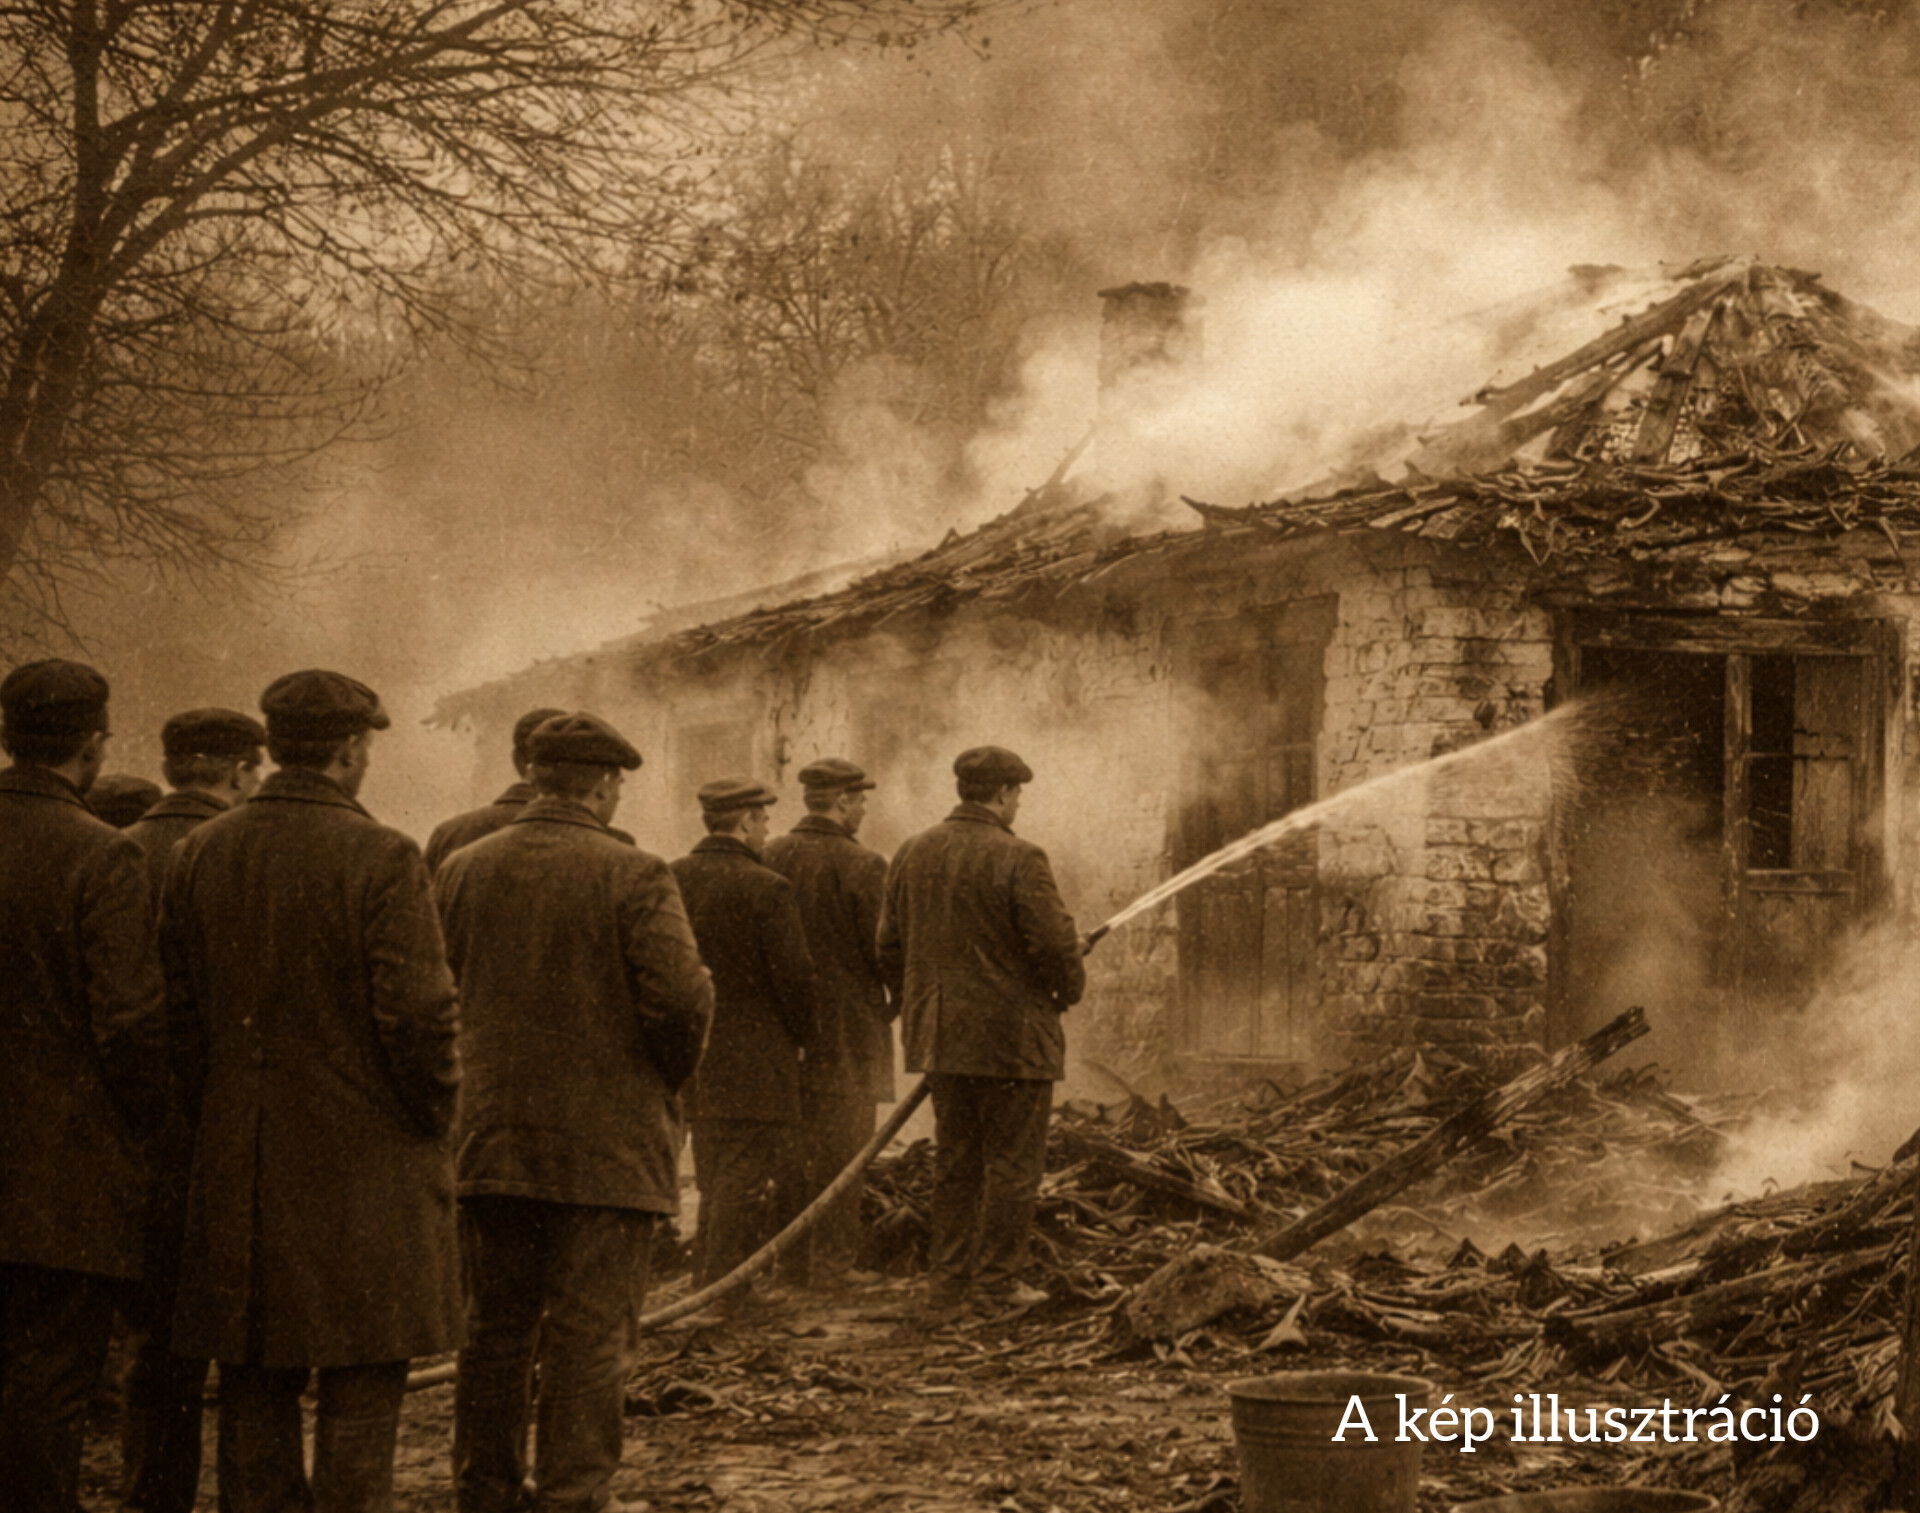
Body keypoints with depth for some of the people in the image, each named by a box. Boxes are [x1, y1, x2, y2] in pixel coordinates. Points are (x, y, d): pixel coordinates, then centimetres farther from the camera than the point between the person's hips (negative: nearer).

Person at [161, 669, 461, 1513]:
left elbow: (176, 1005, 7)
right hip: (364, 1160, -5)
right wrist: (433, 1118, 0)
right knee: (361, 1384, 0)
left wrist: (216, 1117, 16)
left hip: (237, 1164, 5)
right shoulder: (380, 859, -12)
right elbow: (418, 1014, -15)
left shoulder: (198, 855, 5)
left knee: (253, 1386, 11)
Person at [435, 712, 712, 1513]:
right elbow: (681, 996, -17)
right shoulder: (633, 877, -11)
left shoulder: (460, 870, 4)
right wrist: (667, 1077, 1)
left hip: (490, 1142, 5)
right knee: (590, 1338, 0)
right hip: (606, 1145, -5)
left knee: (495, 1330, 15)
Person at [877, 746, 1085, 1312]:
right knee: (1013, 1161, 3)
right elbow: (1053, 943, -18)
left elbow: (891, 945, 10)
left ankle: (947, 1279, 18)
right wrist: (1069, 989, 2)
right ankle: (996, 1280, 5)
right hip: (1010, 1032, -7)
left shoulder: (911, 855, 6)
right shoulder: (1018, 860, -15)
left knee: (955, 1160, 15)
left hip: (940, 1033, 7)